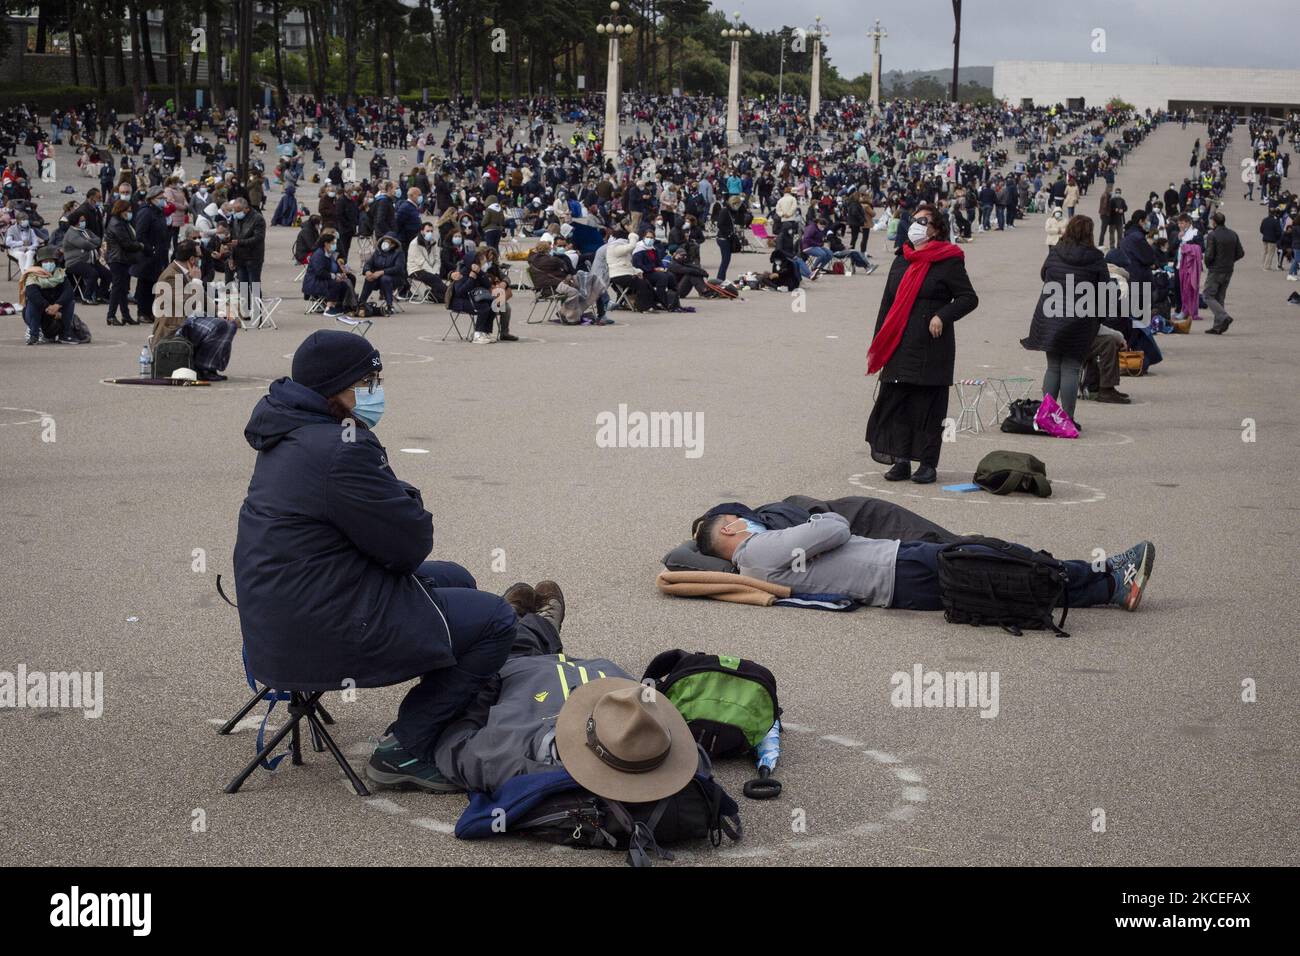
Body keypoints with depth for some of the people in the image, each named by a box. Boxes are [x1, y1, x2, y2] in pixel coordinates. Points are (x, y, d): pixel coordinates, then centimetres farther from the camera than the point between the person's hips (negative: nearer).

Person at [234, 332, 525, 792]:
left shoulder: (291, 436, 10)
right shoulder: (341, 450, -23)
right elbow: (411, 544, -17)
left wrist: (397, 498, -2)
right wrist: (407, 497, 2)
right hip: (324, 638, -11)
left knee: (454, 580, 25)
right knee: (496, 620, -6)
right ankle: (403, 754, -1)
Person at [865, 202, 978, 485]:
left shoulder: (949, 262, -4)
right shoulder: (901, 261, 15)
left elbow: (969, 298, -3)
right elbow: (887, 303, 19)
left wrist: (942, 316, -18)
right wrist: (877, 345, 15)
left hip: (932, 348, -5)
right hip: (899, 348, 5)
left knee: (929, 406, 0)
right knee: (895, 403, 1)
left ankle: (928, 464, 9)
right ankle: (901, 461, 9)